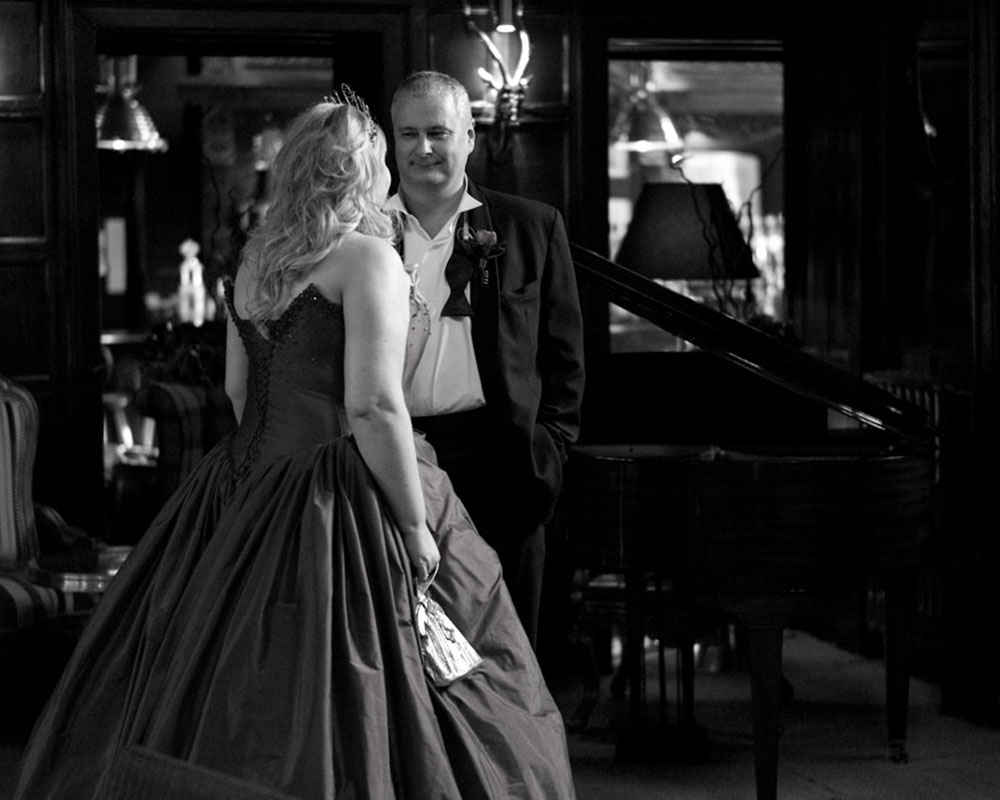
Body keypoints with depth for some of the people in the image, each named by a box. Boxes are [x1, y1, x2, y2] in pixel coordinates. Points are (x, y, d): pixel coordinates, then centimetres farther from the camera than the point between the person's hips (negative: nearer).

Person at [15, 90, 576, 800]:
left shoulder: (256, 258, 10)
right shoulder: (367, 256, -14)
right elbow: (374, 407, -21)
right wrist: (415, 526, -15)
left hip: (250, 480, 8)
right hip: (344, 503, -8)